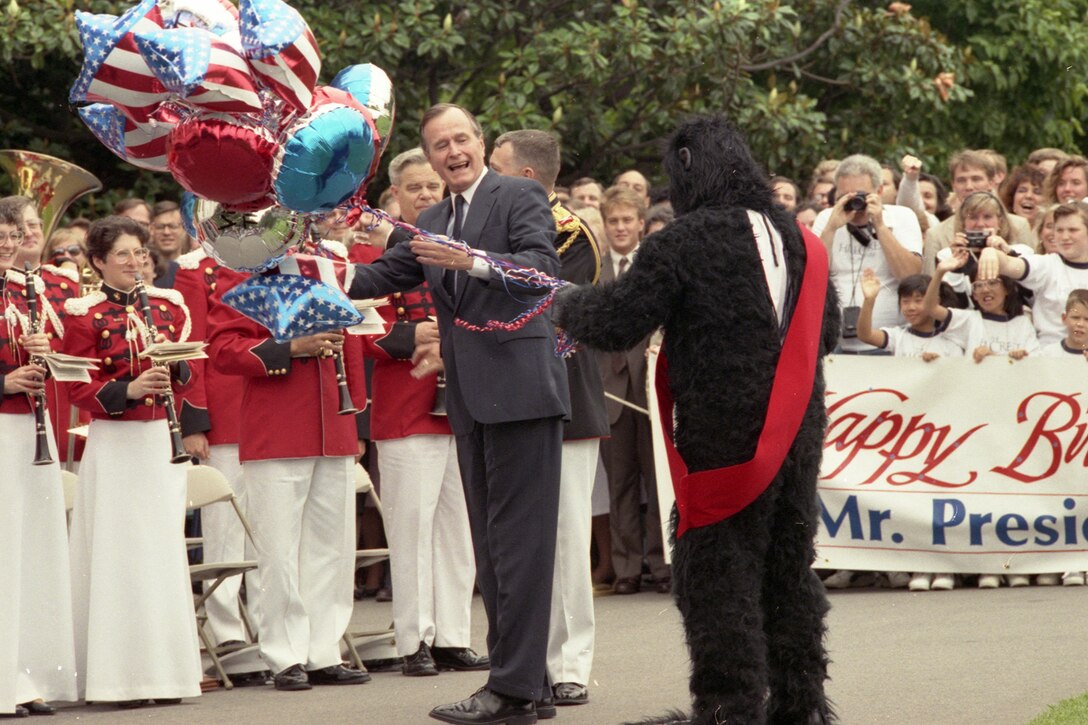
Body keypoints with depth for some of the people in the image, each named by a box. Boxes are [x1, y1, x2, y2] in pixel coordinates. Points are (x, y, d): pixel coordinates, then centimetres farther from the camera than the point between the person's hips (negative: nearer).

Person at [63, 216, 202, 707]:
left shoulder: (167, 306, 11)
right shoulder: (84, 315, -3)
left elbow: (184, 379, 15)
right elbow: (79, 389, -6)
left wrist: (177, 369, -7)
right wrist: (128, 389, -21)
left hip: (162, 443, 4)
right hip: (114, 446, -4)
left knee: (164, 551, 5)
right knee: (118, 556, -5)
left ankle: (166, 669, 11)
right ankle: (121, 675, -1)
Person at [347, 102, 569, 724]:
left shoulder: (520, 197, -3)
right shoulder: (432, 224, 20)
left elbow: (546, 267, -16)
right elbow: (386, 276, 20)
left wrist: (474, 262, -27)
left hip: (520, 390, -9)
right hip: (472, 401, 9)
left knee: (518, 538, -10)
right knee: (491, 541, 10)